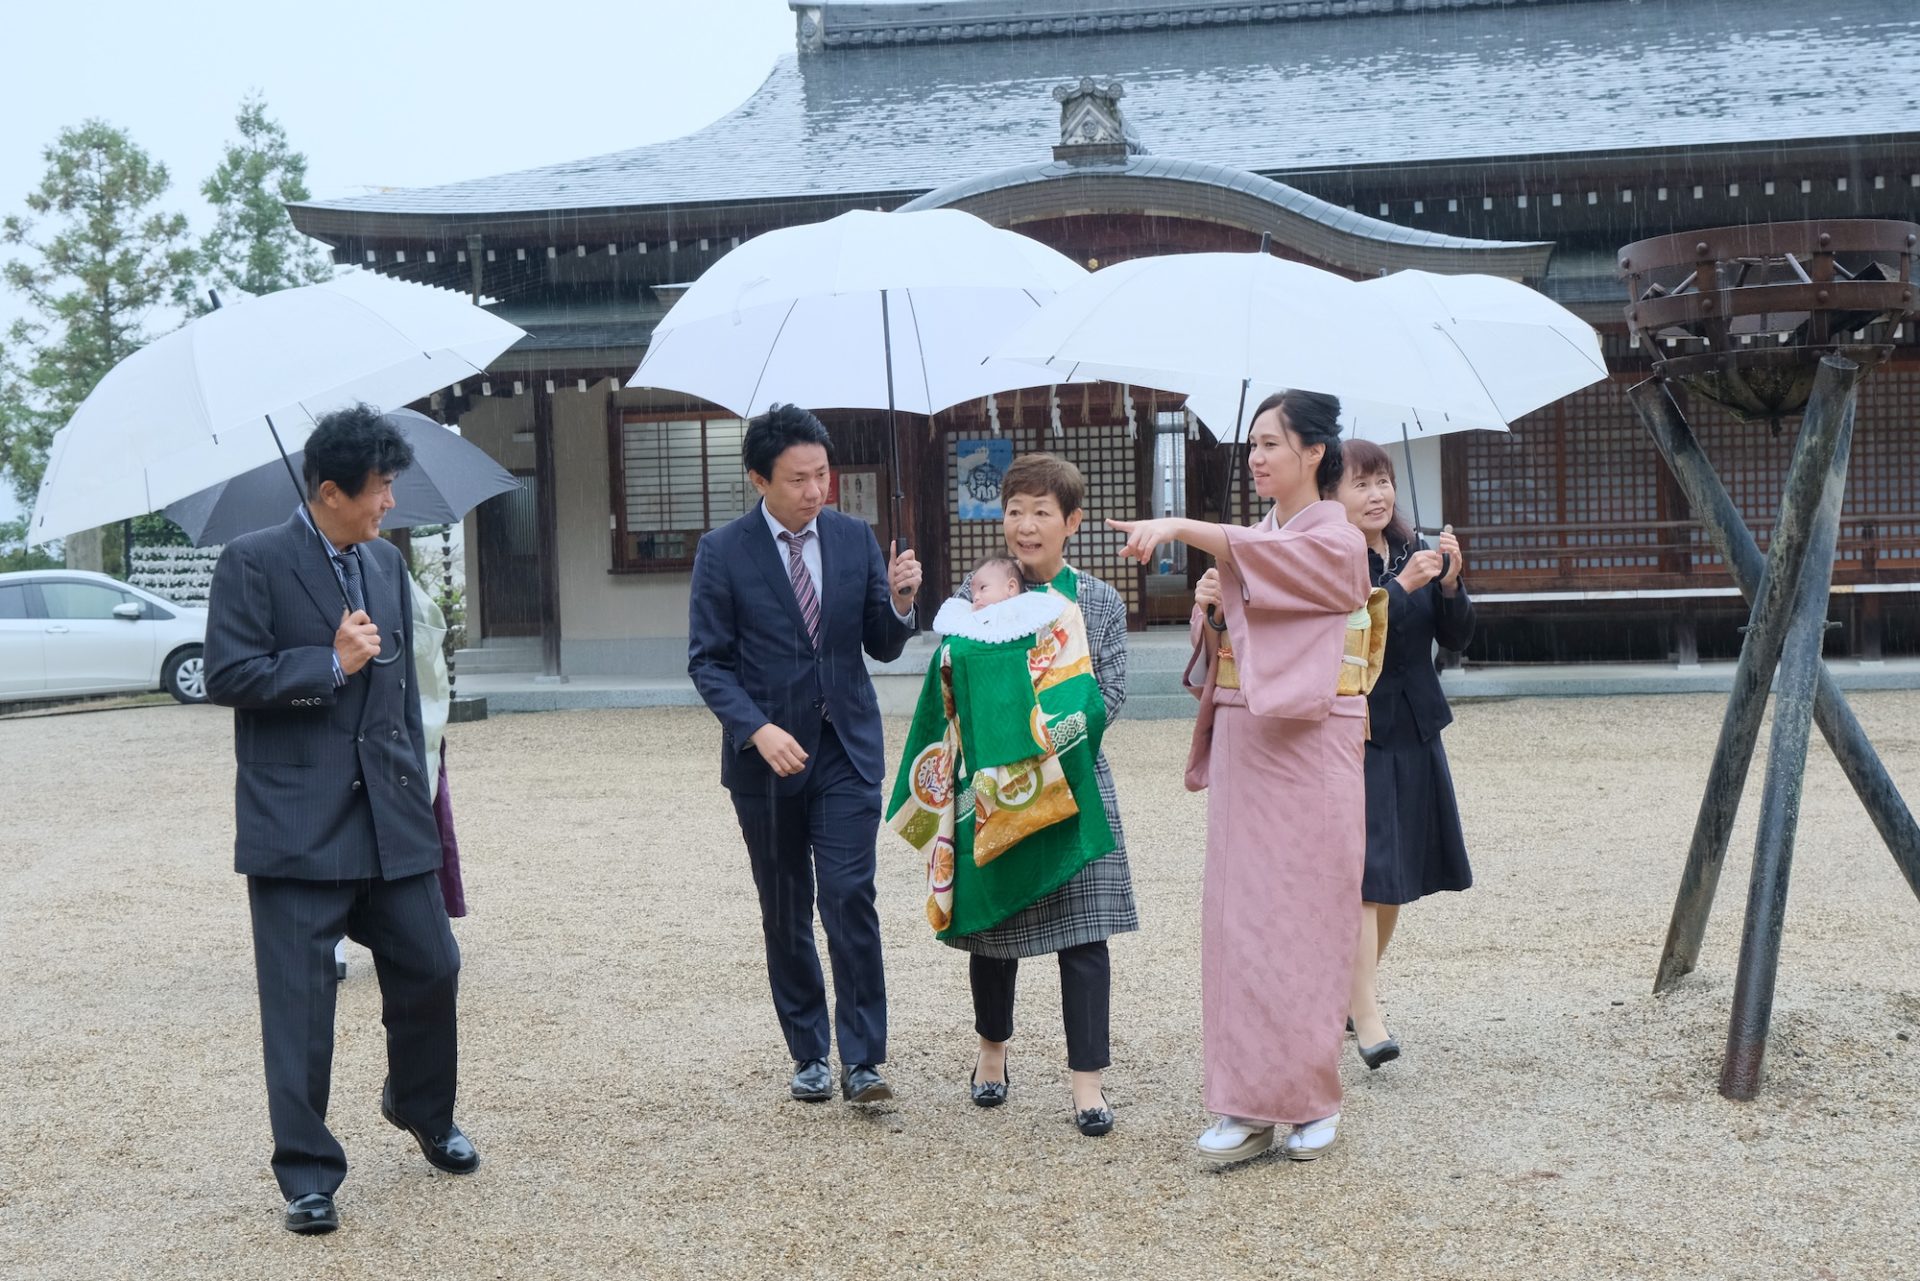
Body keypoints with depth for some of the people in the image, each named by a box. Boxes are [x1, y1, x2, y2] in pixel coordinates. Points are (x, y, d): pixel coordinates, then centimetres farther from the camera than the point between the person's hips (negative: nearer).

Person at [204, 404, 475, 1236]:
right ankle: (307, 1175, 13)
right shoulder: (253, 562, -6)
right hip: (296, 821, -6)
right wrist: (331, 664, -13)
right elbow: (227, 676, -12)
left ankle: (423, 1112, 36)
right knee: (299, 1003, 0)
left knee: (429, 968, 9)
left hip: (390, 817, 6)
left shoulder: (388, 562, 13)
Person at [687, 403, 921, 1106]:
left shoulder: (855, 537, 3)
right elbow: (708, 660, -5)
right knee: (785, 913, 9)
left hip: (847, 748, 1)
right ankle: (808, 1054, 23)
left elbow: (882, 647, 6)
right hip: (765, 754, 0)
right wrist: (757, 730, -20)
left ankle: (861, 1060, -3)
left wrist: (898, 602, -15)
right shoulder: (723, 551, -4)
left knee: (850, 899, -10)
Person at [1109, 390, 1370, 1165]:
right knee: (1238, 919, 3)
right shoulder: (1251, 545, 16)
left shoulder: (1336, 541, -5)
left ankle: (1312, 1102, 9)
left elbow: (1266, 557, -26)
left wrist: (1182, 528, -38)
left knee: (1305, 919, -2)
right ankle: (1249, 1107, 7)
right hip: (1242, 743, 6)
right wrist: (1209, 607, -4)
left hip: (1308, 745, -6)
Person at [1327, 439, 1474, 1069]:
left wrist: (1449, 584, -12)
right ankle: (1366, 1018, -11)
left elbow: (1458, 637, 5)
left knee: (1398, 877, 13)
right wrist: (1401, 587, -30)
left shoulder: (1413, 553, 7)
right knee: (1363, 872, -12)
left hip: (1415, 732, 7)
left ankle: (1352, 991, 28)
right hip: (1355, 734, -7)